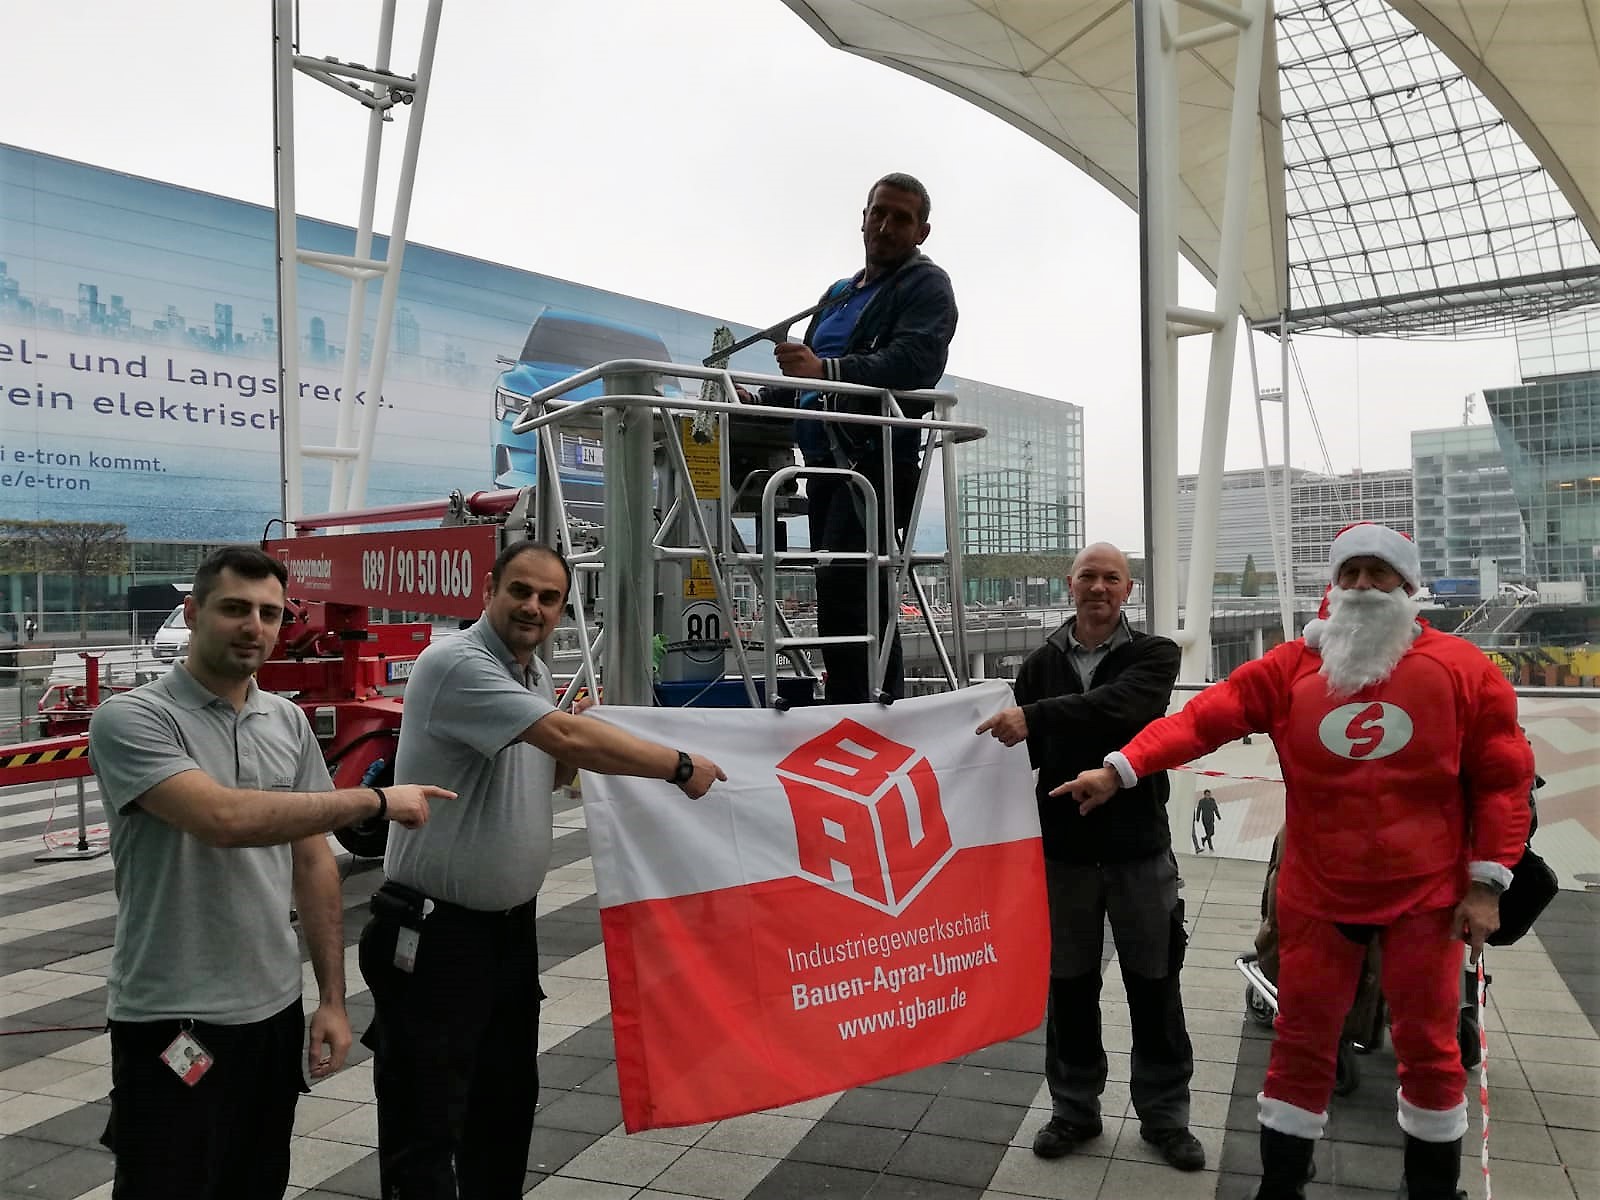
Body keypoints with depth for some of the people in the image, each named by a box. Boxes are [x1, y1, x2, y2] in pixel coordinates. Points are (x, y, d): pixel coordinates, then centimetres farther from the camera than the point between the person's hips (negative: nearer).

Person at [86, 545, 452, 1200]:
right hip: (172, 1021, -5)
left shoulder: (289, 722, 6)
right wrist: (375, 799, -21)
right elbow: (225, 818, -28)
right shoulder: (130, 720, -13)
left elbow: (313, 859, 8)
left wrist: (332, 997, 6)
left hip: (275, 1011, 5)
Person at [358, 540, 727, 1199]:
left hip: (512, 923, 9)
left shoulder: (536, 676, 9)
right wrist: (681, 767, -20)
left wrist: (585, 751, -1)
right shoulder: (454, 663, -19)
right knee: (427, 1126, 2)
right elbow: (567, 735, -28)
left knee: (509, 1101, 19)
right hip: (435, 933, -9)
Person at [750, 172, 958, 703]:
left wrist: (827, 369, -28)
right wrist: (758, 401, 12)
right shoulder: (838, 295, 28)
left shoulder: (927, 286, 3)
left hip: (878, 455, -8)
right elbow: (804, 375, 31)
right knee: (852, 595, 7)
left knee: (844, 585, -20)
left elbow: (913, 361, -17)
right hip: (827, 459, 8)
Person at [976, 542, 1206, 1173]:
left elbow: (1118, 705, -27)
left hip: (1140, 849, -2)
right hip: (1064, 851, 2)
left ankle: (1164, 1113, 28)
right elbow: (1017, 747, 6)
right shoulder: (1040, 664, 4)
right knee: (1070, 987, 13)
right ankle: (1074, 1109, 30)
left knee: (1154, 987, 11)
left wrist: (1035, 717, -36)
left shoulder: (1154, 655, -5)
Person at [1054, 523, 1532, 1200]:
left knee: (1428, 1046, 13)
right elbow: (1203, 717, -12)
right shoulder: (1289, 668, -5)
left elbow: (1502, 777, -3)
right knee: (1302, 1043, 10)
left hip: (1425, 894, 0)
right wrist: (1120, 769, -22)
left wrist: (1486, 883, -5)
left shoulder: (1460, 668, -6)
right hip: (1319, 894, 1)